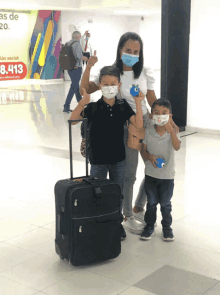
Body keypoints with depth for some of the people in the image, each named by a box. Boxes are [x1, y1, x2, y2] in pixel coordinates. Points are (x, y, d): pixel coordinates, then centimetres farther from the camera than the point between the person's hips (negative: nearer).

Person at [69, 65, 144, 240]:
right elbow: (73, 120, -21)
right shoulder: (93, 107, -10)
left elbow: (138, 124, -14)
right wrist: (82, 103, -37)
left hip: (118, 159, 2)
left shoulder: (123, 106, -3)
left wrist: (138, 103, -23)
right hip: (98, 159, -2)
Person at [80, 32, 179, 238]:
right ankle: (127, 216, 23)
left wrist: (168, 120, 3)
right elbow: (85, 90, -13)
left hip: (145, 123, 4)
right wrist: (89, 66, -24)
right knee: (128, 174, 2)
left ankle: (138, 209, 31)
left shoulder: (145, 73, 1)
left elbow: (153, 101, 8)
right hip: (124, 126, -4)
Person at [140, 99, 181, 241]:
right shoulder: (148, 132, -6)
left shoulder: (173, 132, -9)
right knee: (151, 202, 12)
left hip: (167, 175, -1)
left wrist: (171, 131, -39)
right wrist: (150, 157, -23)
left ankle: (167, 226, 29)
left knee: (165, 203, 11)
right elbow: (143, 151, -2)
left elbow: (177, 147, -27)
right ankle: (149, 225, 28)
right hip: (151, 174, 1)